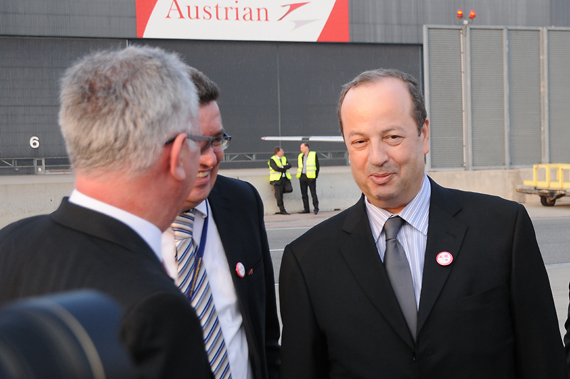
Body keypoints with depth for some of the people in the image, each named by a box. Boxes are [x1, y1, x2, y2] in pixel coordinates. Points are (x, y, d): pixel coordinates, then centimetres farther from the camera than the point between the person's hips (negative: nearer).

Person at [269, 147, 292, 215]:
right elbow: (276, 168, -19)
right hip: (277, 179, -6)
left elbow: (289, 165, 1)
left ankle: (281, 210, 9)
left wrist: (282, 167, -14)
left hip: (284, 178, 6)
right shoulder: (272, 159, -6)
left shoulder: (284, 158, 16)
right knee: (279, 196, -7)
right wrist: (285, 168, -6)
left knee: (280, 195, 7)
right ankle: (282, 210, -5)